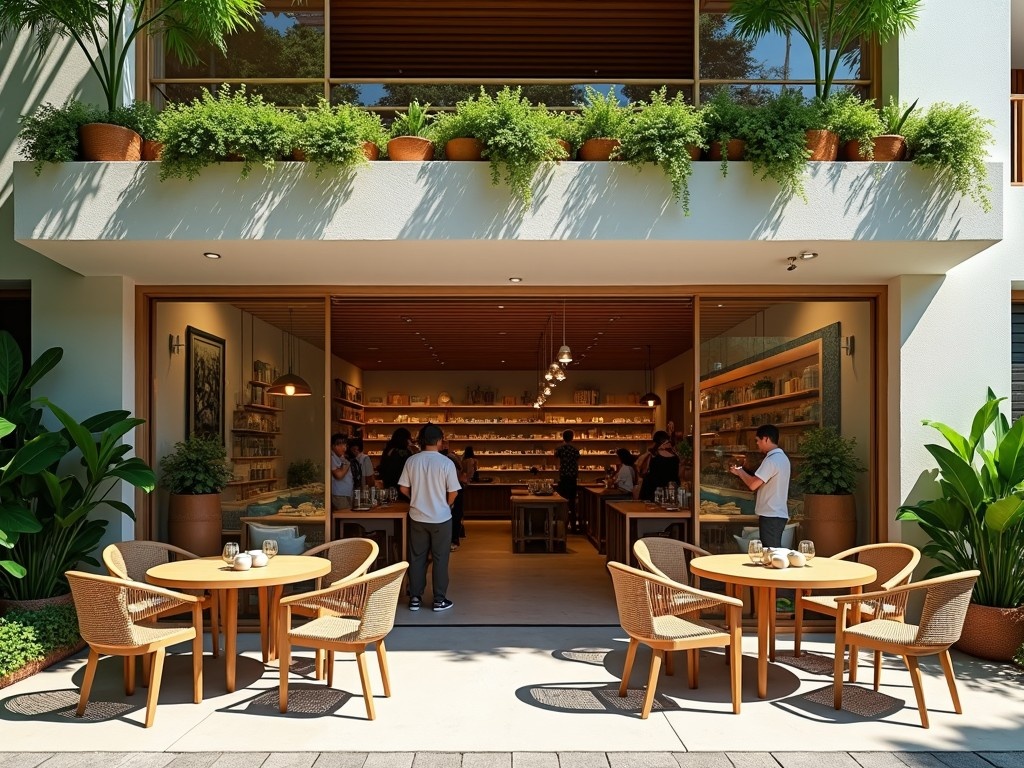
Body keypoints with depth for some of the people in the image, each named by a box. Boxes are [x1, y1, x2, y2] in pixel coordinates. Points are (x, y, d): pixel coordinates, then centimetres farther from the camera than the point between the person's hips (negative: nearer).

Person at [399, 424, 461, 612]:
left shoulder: (412, 461, -5)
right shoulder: (446, 463, -13)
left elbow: (403, 488, 1)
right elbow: (453, 492, -10)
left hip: (417, 517, 3)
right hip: (441, 518, -3)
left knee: (417, 558, 11)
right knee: (440, 559, 7)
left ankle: (415, 598, 16)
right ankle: (439, 600, 13)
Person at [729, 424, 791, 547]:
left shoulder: (771, 460, -18)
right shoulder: (782, 457, 13)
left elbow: (753, 485, -22)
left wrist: (740, 472, -5)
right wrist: (742, 472, 13)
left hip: (770, 516, -10)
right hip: (778, 514, 10)